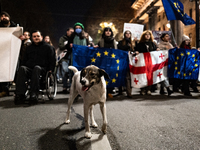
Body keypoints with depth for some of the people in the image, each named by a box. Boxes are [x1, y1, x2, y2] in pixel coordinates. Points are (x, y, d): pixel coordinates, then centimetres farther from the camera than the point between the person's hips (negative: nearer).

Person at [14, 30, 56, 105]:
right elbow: (24, 60, 31)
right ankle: (20, 94, -39)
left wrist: (50, 70, -6)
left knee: (36, 68, -39)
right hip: (29, 68, 4)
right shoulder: (29, 48, 29)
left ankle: (34, 94, -46)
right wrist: (24, 66, 9)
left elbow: (52, 60, 9)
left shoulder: (48, 47, 16)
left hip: (42, 69, -4)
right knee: (22, 68, -30)